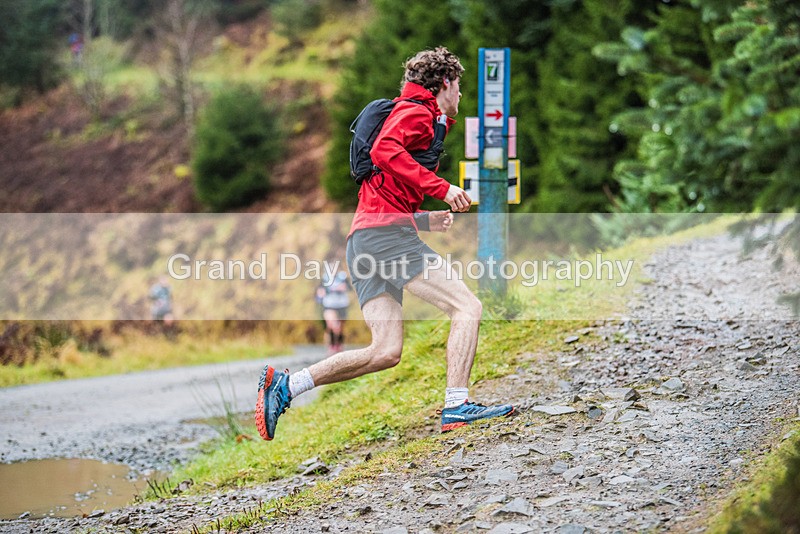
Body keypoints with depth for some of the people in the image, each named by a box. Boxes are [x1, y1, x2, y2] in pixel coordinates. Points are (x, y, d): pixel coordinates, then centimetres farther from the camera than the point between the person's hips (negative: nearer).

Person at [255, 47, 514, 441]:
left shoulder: (424, 120, 31)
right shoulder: (416, 111, 1)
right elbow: (384, 151, -20)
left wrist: (426, 220, 24)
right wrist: (440, 187, -22)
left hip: (362, 241, 10)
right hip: (386, 231, -10)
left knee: (385, 352, 1)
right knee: (467, 308, -12)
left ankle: (284, 384, -1)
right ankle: (456, 405, -22)